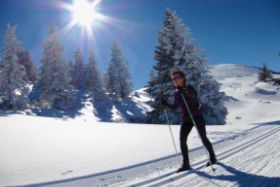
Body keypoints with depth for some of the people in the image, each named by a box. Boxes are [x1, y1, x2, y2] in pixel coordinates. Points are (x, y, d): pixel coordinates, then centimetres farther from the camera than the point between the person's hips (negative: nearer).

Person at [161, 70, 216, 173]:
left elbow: (194, 95, -30)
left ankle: (212, 157, 28)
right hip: (186, 119, 5)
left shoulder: (189, 88, -8)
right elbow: (175, 106, 17)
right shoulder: (176, 93, 8)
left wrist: (184, 91, -45)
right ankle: (186, 163, 2)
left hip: (197, 116, -5)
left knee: (203, 138, 4)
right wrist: (166, 104, 1)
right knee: (182, 139, -7)